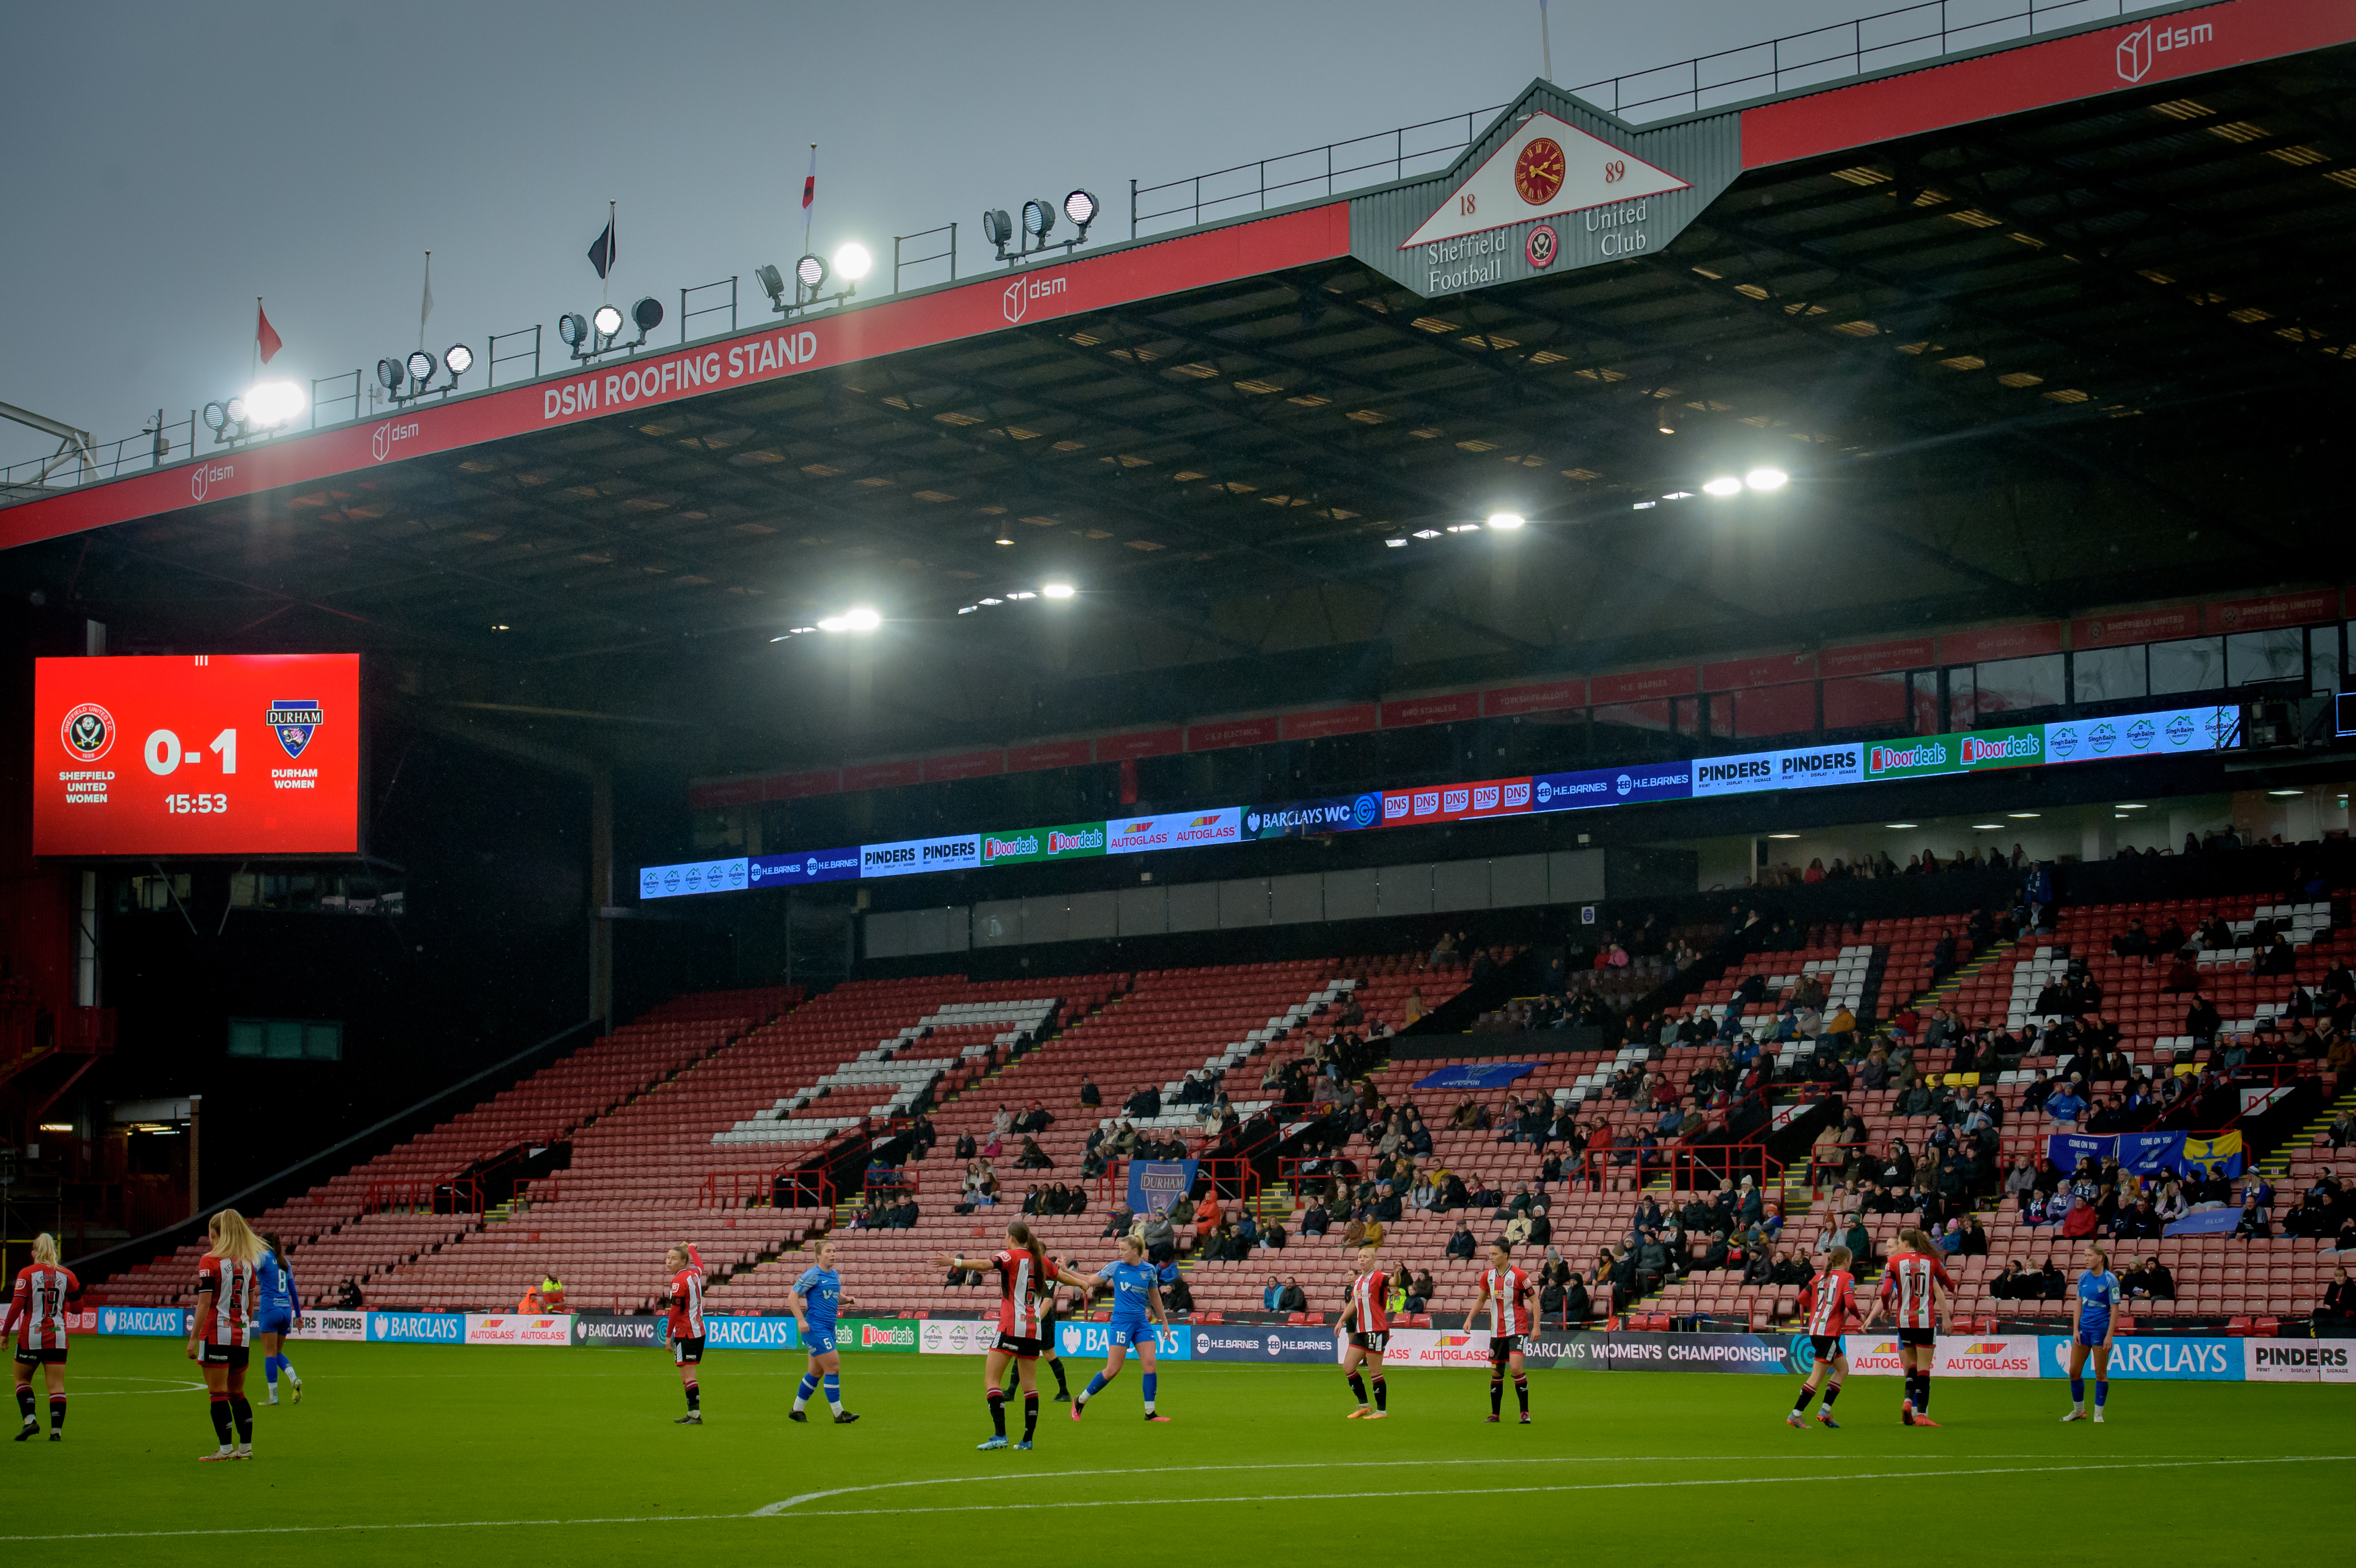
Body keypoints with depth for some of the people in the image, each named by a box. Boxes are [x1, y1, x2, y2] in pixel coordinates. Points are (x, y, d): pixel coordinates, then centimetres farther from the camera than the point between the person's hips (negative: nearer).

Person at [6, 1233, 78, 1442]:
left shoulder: (27, 1273, -5)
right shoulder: (66, 1275, 3)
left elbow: (16, 1306, -12)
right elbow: (77, 1307, 8)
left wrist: (4, 1333, -4)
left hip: (31, 1335, -2)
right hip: (57, 1338, 2)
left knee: (22, 1380, 15)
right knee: (57, 1386, 2)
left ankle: (30, 1419, -2)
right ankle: (57, 1430, -5)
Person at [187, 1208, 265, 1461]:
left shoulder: (210, 1261, -9)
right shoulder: (247, 1262, 10)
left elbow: (205, 1303, -14)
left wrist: (193, 1338, -11)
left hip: (217, 1335, -6)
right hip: (242, 1335, 6)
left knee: (218, 1393, -3)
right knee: (237, 1393, 14)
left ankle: (226, 1448, -6)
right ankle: (246, 1447, 12)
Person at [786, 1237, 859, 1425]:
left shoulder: (835, 1275, 12)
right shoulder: (813, 1275, -11)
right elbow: (793, 1297, -10)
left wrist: (845, 1299, 3)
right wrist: (801, 1320, -19)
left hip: (828, 1329, 9)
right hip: (815, 1328, -9)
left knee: (816, 1371, 13)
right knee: (833, 1366, -11)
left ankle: (797, 1410, 24)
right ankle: (839, 1414, -5)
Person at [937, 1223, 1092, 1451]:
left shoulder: (1012, 1256, -5)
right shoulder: (1040, 1260, 14)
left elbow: (986, 1264, -23)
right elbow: (1061, 1275, 30)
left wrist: (955, 1262, -31)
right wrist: (1082, 1283, 50)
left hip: (1012, 1328, -7)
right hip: (1034, 1329, 7)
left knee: (991, 1380, -7)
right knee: (1030, 1385, 10)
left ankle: (1001, 1435, -19)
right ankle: (1027, 1439, 9)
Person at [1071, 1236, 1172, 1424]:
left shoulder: (1150, 1270, 5)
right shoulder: (1116, 1267, -2)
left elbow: (1155, 1296, 17)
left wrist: (1164, 1321, 22)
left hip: (1142, 1322, 3)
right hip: (1121, 1322, -3)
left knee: (1150, 1364, -7)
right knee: (1112, 1370, -5)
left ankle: (1150, 1413, 2)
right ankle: (1080, 1402, 10)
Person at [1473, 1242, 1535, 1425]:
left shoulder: (1518, 1276, -11)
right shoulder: (1488, 1276, 4)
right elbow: (1481, 1299, 18)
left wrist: (1536, 1326, -11)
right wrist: (1469, 1318, 4)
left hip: (1517, 1329, -6)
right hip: (1496, 1332, 6)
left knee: (1516, 1368, -19)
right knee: (1496, 1373, 8)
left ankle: (1525, 1413, -9)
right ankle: (1495, 1414, 20)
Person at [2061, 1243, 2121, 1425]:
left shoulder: (2110, 1280, -9)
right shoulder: (2083, 1278, 7)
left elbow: (2115, 1309, -10)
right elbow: (2079, 1304, 11)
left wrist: (2110, 1336, -15)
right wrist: (2076, 1330, 3)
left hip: (2101, 1329, -6)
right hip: (2084, 1328, 6)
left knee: (2101, 1373, 1)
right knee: (2074, 1370, 6)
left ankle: (2098, 1415, 9)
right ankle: (2078, 1411, 20)